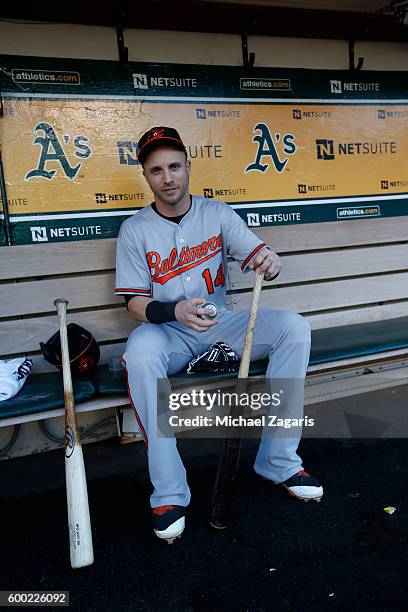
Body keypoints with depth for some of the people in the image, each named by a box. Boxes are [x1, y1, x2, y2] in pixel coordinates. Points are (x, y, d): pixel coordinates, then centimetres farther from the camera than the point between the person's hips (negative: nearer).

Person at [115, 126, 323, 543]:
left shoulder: (218, 214, 4)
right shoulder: (135, 230, -1)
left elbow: (258, 254, -5)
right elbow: (135, 303, -6)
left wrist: (269, 262, -31)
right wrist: (175, 311, -28)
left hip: (222, 324, 3)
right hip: (168, 333, -2)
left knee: (294, 327, -20)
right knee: (140, 351, -37)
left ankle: (278, 461, -12)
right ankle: (169, 493, -25)